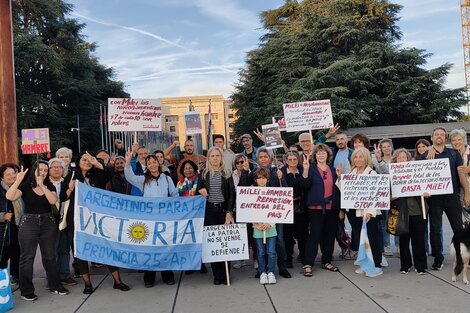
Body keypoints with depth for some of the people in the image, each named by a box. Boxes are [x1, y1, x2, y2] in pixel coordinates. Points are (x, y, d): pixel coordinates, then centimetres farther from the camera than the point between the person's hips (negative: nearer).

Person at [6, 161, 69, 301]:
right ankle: (27, 291, 12)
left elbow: (53, 200, -13)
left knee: (50, 256, 10)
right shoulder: (25, 186, -2)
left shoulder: (50, 187, 7)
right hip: (28, 223, -3)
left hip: (48, 223, 3)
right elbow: (9, 197, -19)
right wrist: (18, 180, -26)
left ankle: (55, 285, 22)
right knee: (27, 257, 1)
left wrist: (42, 185, -14)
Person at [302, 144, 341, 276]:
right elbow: (306, 184, -16)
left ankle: (326, 262, 23)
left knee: (330, 235, 10)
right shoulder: (311, 169, -1)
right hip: (316, 207, -5)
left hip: (332, 207, 5)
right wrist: (305, 169, -28)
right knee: (315, 235, -6)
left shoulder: (333, 170, 12)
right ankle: (307, 264, -1)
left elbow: (337, 188, 16)